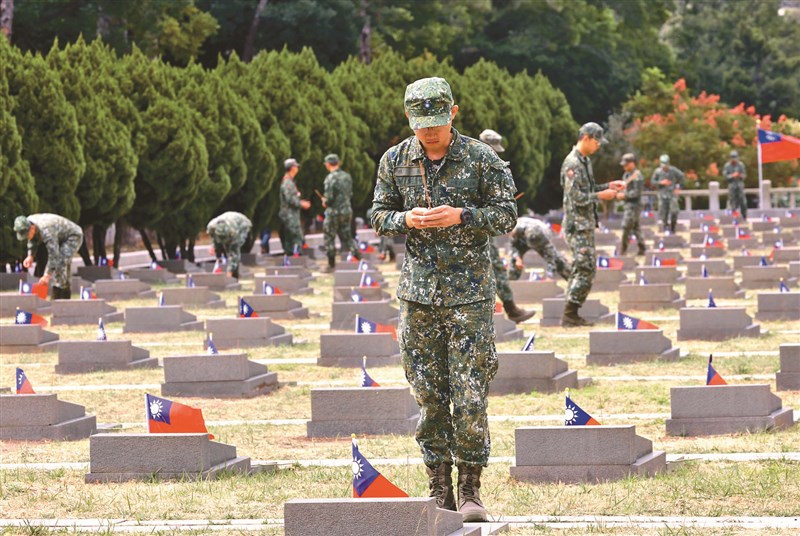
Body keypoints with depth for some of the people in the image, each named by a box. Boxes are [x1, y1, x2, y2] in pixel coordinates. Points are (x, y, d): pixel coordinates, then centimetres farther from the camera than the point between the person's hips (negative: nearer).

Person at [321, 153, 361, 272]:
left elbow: (329, 197, -19)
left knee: (329, 238, 5)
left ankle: (332, 265, 8)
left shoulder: (330, 178, -16)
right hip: (347, 211, 7)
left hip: (334, 211, -6)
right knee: (347, 237, 15)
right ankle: (359, 257, 2)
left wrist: (325, 202, 1)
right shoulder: (347, 176, 6)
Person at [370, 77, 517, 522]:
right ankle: (440, 492, 12)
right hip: (418, 291, 3)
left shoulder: (481, 159, -3)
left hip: (470, 291, -3)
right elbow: (379, 216, 11)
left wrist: (461, 216, -17)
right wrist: (407, 219, -11)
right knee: (429, 396, 5)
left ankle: (471, 490, 4)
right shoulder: (395, 161, 5)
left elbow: (507, 215, -1)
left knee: (470, 396, -6)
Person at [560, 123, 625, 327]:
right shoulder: (572, 163, -16)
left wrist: (608, 186, 12)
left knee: (581, 269, 11)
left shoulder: (585, 161, 15)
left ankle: (571, 315, 14)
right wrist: (600, 196, -15)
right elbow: (575, 197, -21)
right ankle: (569, 315, -9)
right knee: (585, 269, -11)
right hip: (577, 224, -10)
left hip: (586, 224, 10)